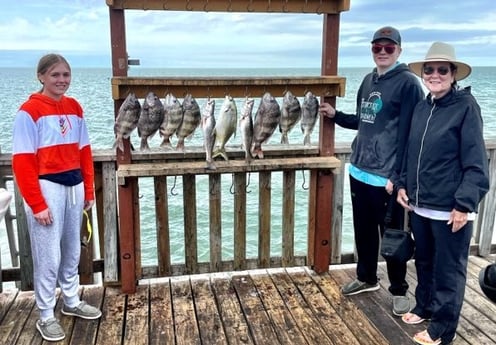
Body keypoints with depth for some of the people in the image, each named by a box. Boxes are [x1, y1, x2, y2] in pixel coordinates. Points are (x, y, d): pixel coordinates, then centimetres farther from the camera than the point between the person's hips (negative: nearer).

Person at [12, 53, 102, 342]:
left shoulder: (74, 107, 8)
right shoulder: (29, 111, -10)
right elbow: (23, 161, -13)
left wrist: (89, 190, 8)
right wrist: (37, 203, -16)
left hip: (74, 186, 6)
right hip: (47, 187, -6)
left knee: (72, 250, 17)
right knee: (49, 256, 2)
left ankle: (72, 302, 34)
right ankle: (46, 316, 18)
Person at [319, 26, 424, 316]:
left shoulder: (408, 83, -10)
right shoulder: (368, 80, 12)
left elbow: (407, 134, -15)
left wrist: (397, 176, -18)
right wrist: (336, 115, 10)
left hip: (387, 177, -7)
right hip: (359, 171, 7)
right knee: (364, 231, 18)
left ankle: (399, 290, 24)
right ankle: (367, 278, 37)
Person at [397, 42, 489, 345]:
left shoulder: (466, 106, -12)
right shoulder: (422, 107, 7)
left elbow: (475, 162, -15)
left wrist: (465, 204, -18)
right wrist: (403, 184, 8)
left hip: (450, 208, -6)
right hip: (420, 204, 6)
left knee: (448, 269, 8)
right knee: (424, 261, 22)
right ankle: (424, 307, 42)